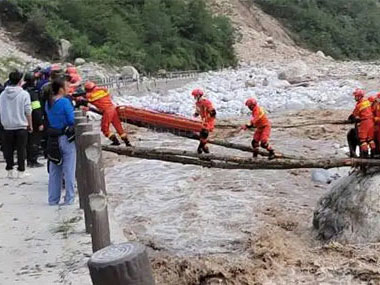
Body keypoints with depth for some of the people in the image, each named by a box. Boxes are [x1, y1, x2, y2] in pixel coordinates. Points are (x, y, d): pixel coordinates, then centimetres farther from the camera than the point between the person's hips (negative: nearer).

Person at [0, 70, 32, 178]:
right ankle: (20, 171, 8)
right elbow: (28, 112, -7)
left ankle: (9, 170, 15)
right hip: (21, 126, -3)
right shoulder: (24, 94, -9)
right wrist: (30, 125, 3)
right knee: (21, 149, 6)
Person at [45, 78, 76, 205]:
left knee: (54, 170, 14)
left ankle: (53, 199, 20)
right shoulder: (65, 102, -15)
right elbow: (72, 120, -15)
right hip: (66, 138, -6)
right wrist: (74, 110, 2)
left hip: (52, 139, 6)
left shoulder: (48, 102, 6)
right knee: (69, 170, 3)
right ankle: (69, 199, 7)